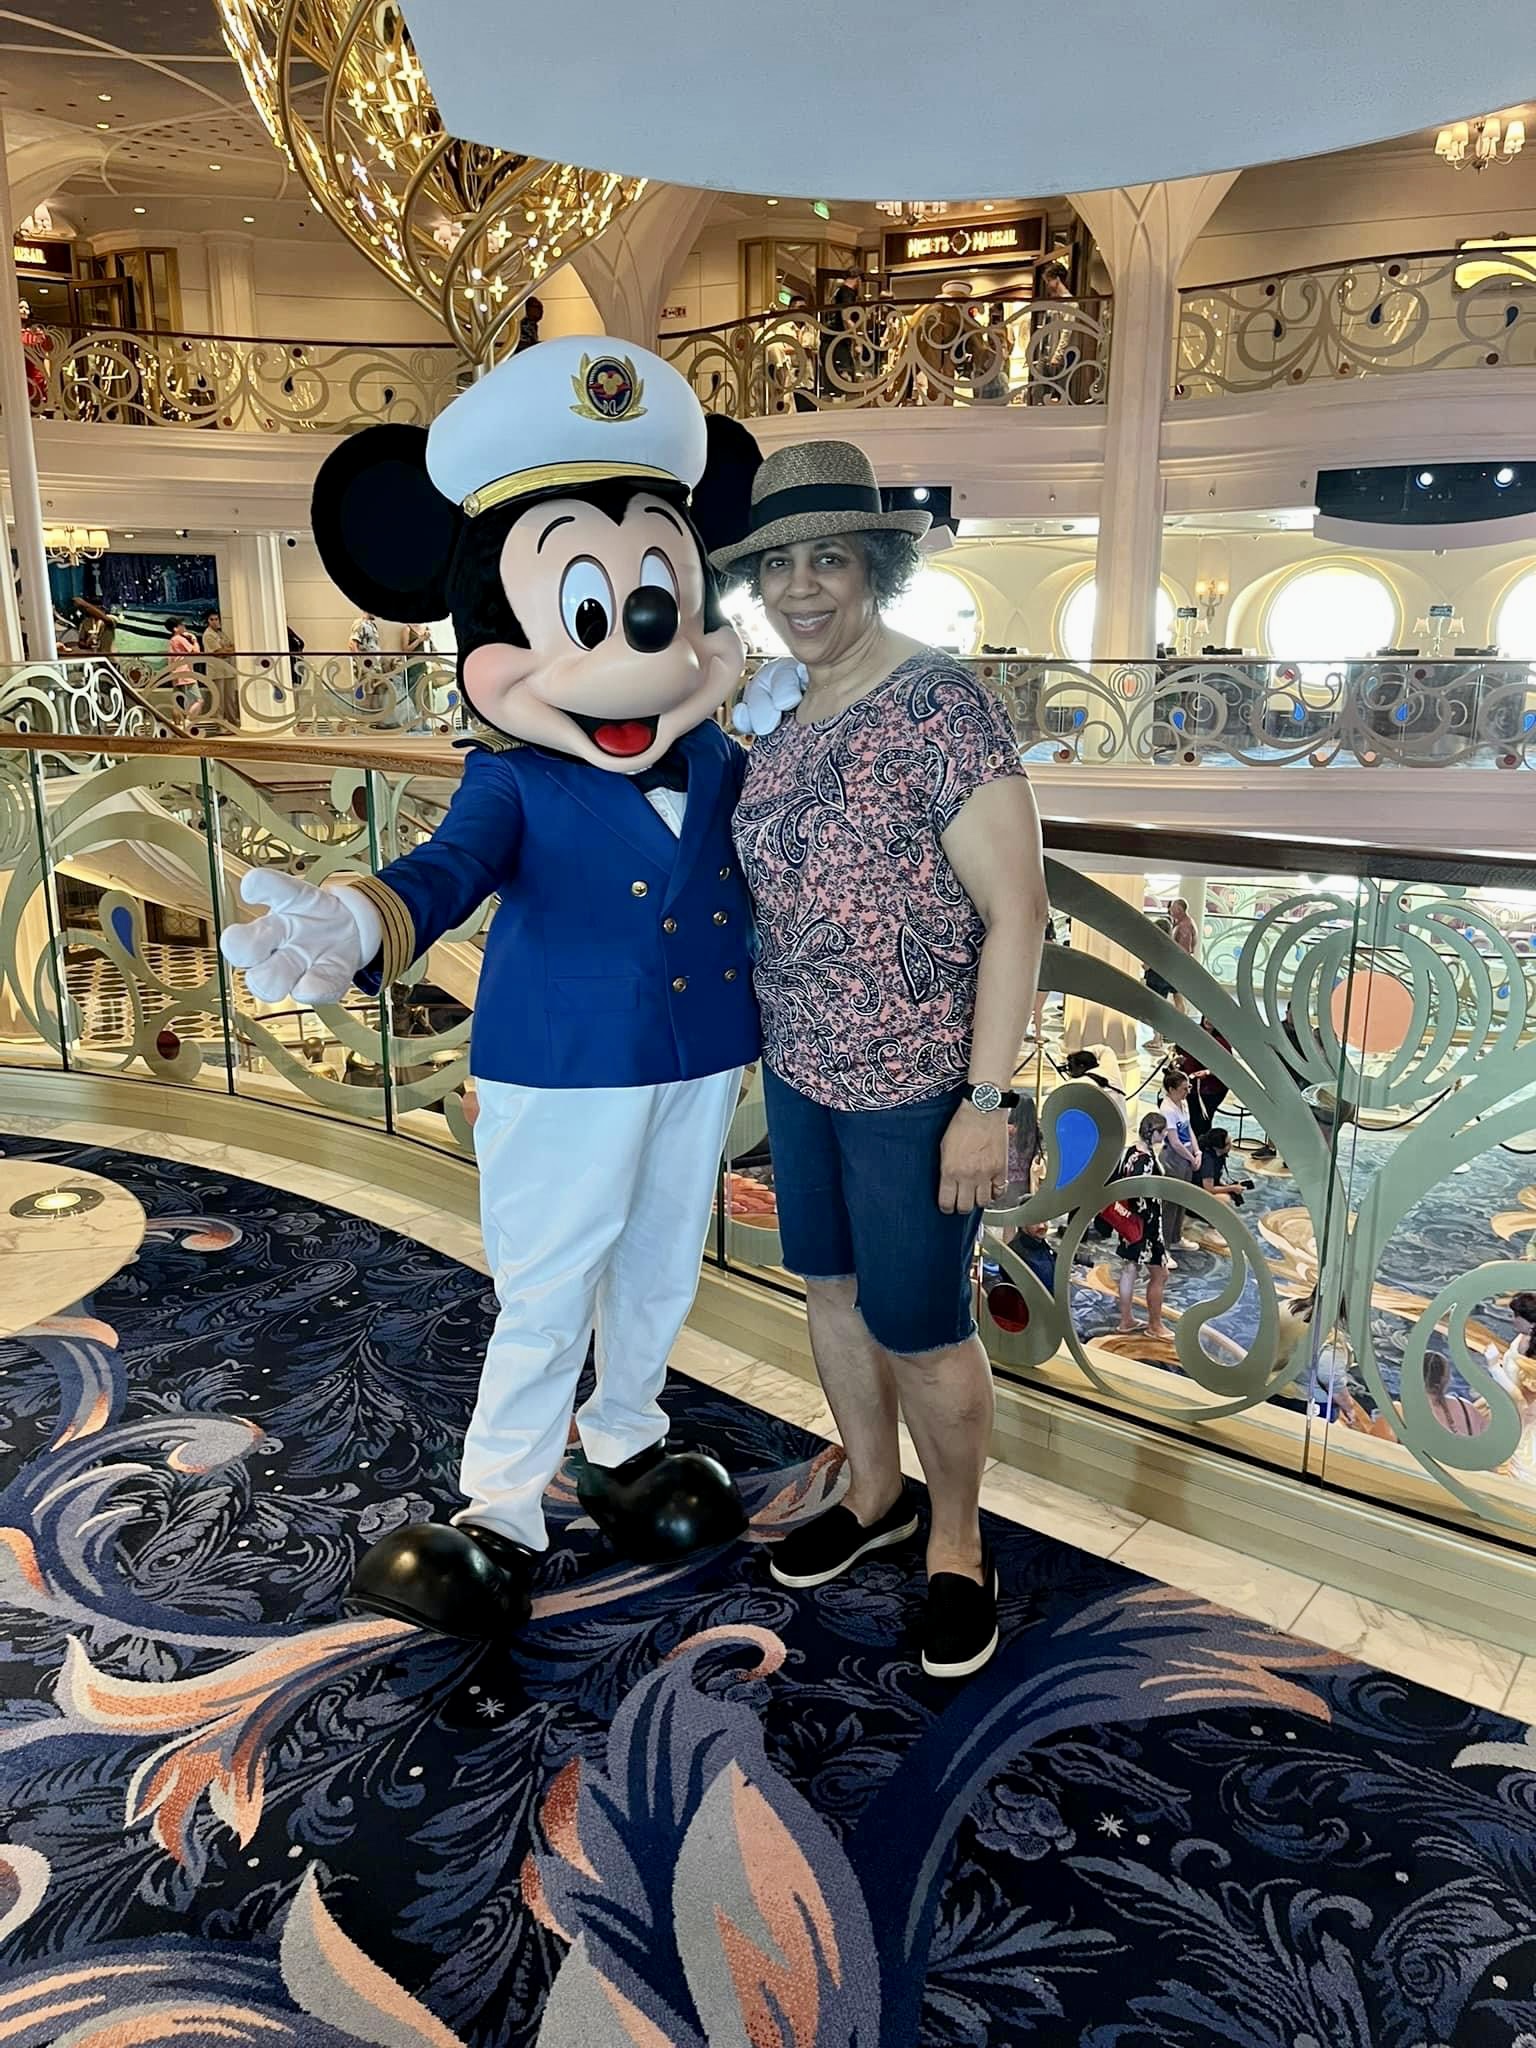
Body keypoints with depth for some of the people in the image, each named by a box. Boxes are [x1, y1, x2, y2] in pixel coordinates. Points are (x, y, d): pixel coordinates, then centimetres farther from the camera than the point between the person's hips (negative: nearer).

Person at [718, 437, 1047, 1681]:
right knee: (831, 1285, 19)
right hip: (800, 1065, 7)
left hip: (915, 1079, -7)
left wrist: (986, 1101, -20)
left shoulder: (942, 705, -16)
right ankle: (874, 1495, 41)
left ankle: (957, 1541, 30)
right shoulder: (782, 715, 5)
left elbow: (1015, 910, -18)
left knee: (918, 1326, 4)